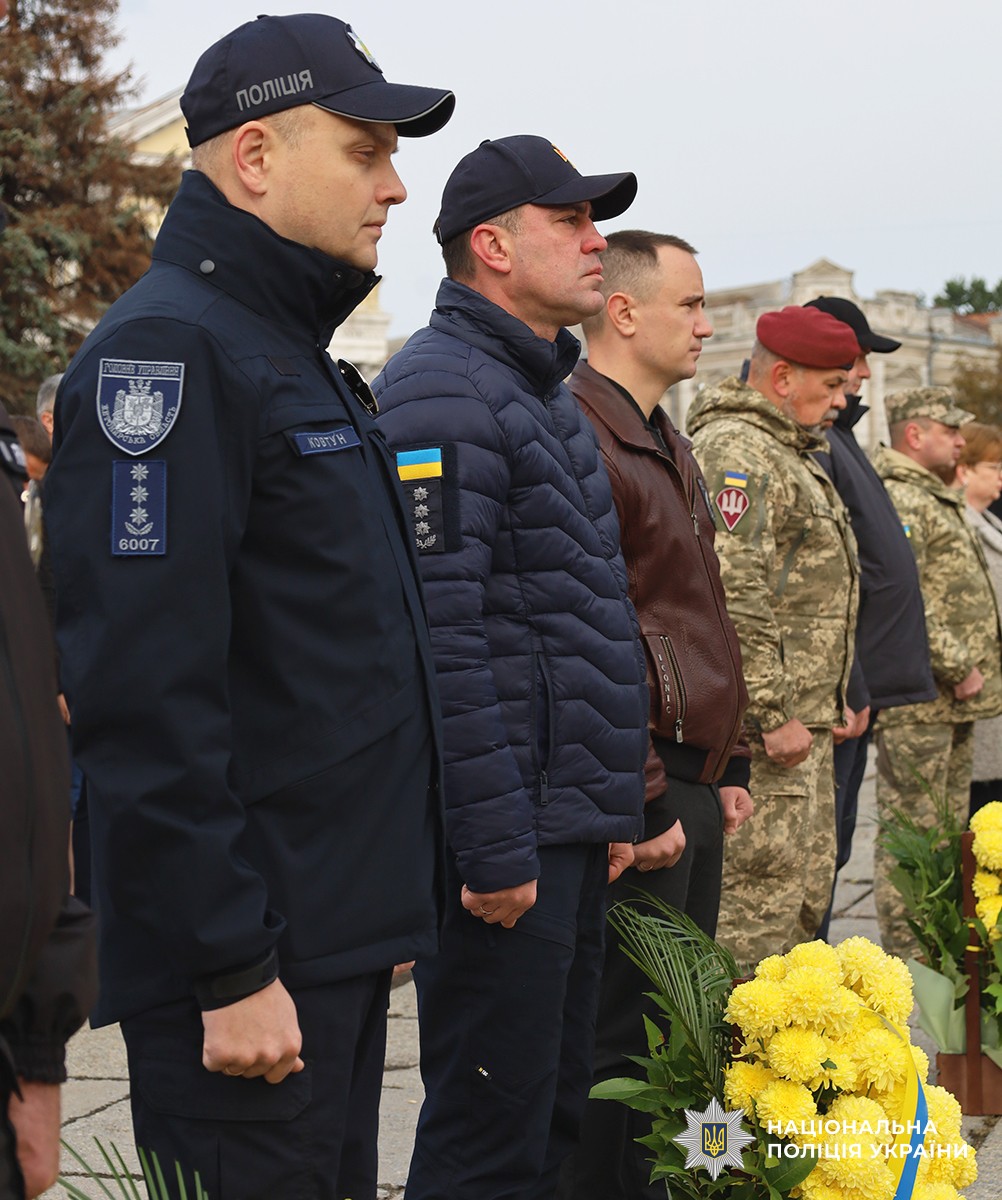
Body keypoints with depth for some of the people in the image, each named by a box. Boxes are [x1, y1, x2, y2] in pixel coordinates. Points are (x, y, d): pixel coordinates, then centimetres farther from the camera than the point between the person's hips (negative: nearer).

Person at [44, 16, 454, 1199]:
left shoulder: (294, 352, 16)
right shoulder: (168, 347, -15)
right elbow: (148, 707, -23)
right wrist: (230, 970, -22)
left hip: (338, 940, 10)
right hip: (253, 968, -10)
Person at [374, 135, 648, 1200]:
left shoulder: (547, 392, 18)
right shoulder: (442, 390, -14)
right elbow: (442, 641, -22)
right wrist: (493, 849, -22)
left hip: (569, 832, 10)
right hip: (509, 841, -10)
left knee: (556, 1114, 17)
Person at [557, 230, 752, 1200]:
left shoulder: (665, 445, 19)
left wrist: (725, 765, 20)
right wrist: (640, 800, -21)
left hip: (691, 790, 10)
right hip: (642, 797, -10)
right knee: (624, 1037, -3)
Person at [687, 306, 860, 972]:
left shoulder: (791, 454, 21)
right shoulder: (736, 449, -15)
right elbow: (732, 595, -24)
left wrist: (833, 696, 22)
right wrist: (773, 715, -23)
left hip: (802, 723, 11)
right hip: (766, 730, -11)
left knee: (809, 889, 15)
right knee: (763, 891, -7)